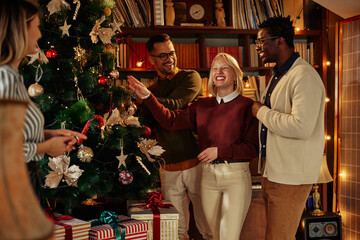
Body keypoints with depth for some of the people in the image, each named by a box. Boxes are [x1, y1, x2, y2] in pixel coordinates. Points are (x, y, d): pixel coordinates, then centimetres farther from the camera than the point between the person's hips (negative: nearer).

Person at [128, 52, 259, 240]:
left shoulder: (246, 105, -4)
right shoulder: (202, 105, 10)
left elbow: (253, 147, -9)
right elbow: (171, 120, 5)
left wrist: (219, 151, -14)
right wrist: (147, 97, -3)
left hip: (236, 175, -4)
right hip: (208, 175, 5)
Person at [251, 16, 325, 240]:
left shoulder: (304, 76, -18)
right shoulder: (279, 75, 15)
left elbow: (301, 127, -28)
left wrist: (262, 112, -17)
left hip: (291, 176, -10)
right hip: (273, 171, 10)